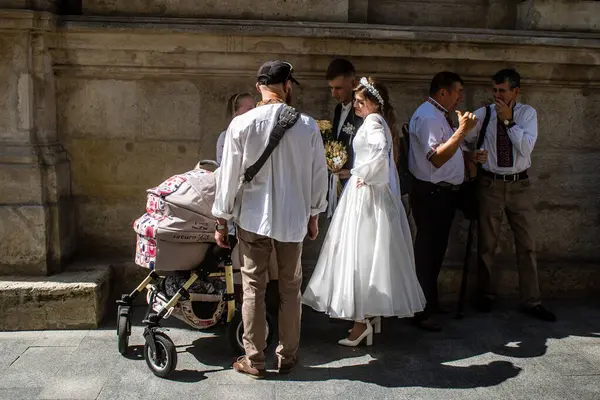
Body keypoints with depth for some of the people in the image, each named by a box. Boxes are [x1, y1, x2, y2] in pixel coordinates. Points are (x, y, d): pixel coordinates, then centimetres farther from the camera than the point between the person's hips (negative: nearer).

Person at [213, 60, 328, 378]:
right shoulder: (307, 125, -6)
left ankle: (254, 360, 18)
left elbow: (229, 176, -6)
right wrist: (313, 215, 15)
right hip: (293, 218, 2)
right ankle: (287, 357, 25)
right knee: (290, 289, 13)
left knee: (254, 289, 9)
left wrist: (222, 221, 4)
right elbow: (319, 175, 1)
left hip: (252, 218, -1)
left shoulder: (241, 124, -10)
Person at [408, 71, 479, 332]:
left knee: (435, 251, 18)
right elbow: (437, 158, -26)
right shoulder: (427, 116, -16)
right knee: (427, 252, -5)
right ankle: (422, 312, 4)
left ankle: (430, 303, 31)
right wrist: (462, 131, -27)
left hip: (444, 193, 11)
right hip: (431, 194, -11)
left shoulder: (440, 115, 18)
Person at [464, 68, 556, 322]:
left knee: (527, 244, 4)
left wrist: (508, 121, -17)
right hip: (490, 184, 0)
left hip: (520, 185, 0)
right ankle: (486, 295, 24)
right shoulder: (483, 114, -1)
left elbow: (526, 147, -14)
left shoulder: (527, 113, -1)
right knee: (487, 244, 8)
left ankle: (531, 301, 14)